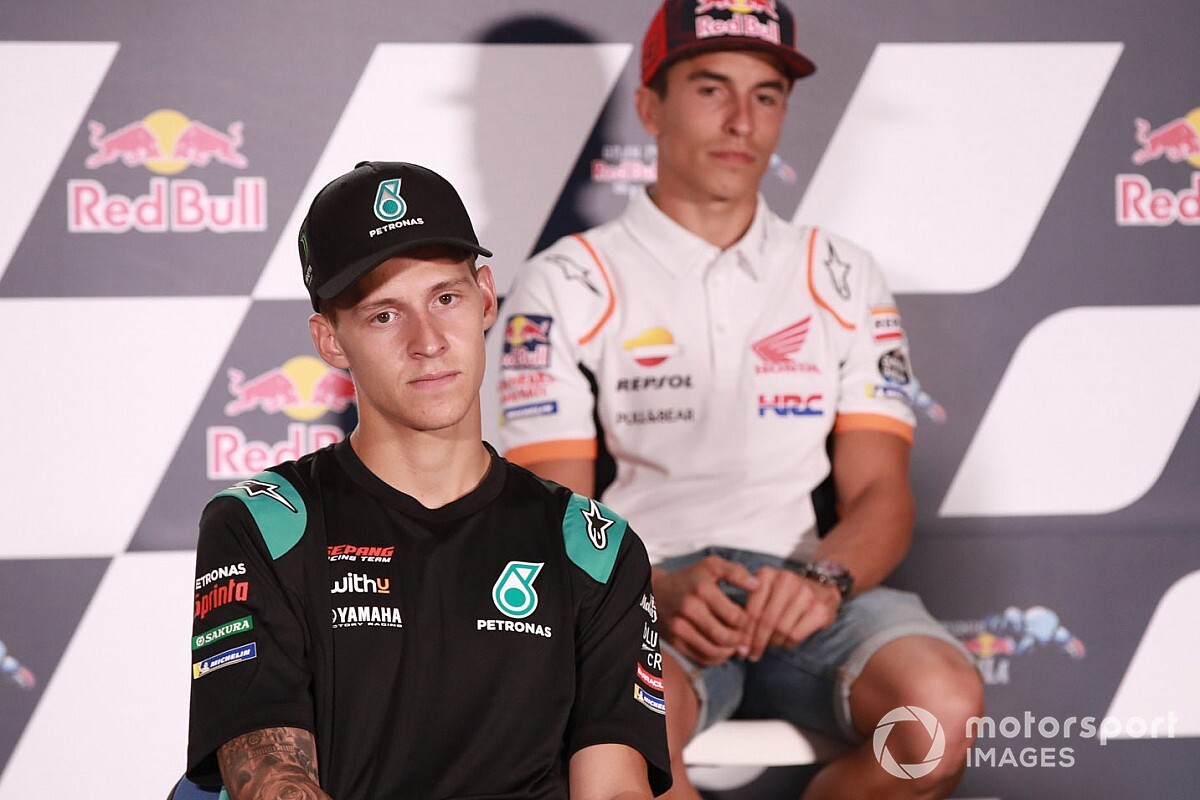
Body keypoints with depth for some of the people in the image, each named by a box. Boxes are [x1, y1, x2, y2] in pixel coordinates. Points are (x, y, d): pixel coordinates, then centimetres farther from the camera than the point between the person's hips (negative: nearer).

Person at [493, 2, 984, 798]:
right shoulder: (565, 287, 8)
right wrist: (661, 595, -22)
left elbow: (881, 492, 8)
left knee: (943, 706, -32)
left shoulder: (842, 277, 17)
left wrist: (823, 580, -15)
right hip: (645, 592, -3)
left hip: (814, 595, 3)